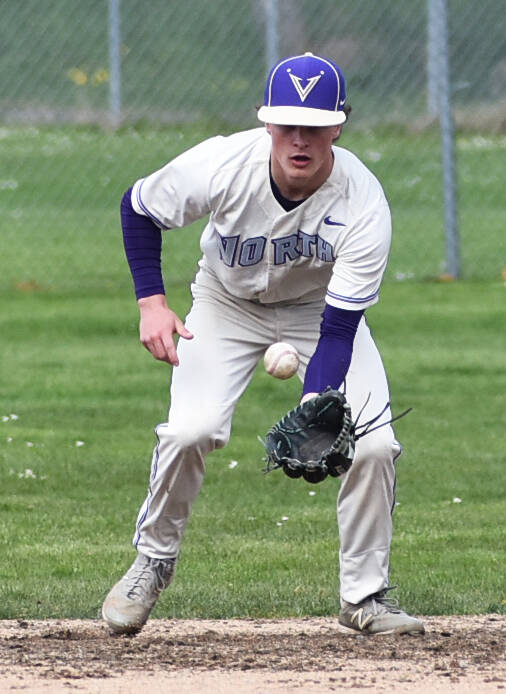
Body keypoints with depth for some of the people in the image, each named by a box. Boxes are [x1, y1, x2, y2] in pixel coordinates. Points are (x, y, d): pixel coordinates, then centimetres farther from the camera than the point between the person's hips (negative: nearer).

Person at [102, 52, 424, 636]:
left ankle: (365, 596, 4)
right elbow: (138, 208, -11)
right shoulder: (222, 166, -32)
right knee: (190, 429, -22)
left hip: (320, 307, 0)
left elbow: (338, 333, -30)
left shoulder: (364, 205, -33)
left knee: (373, 444, -17)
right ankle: (152, 561, 5)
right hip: (228, 303, 0)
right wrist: (151, 303, -20)